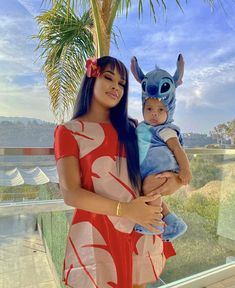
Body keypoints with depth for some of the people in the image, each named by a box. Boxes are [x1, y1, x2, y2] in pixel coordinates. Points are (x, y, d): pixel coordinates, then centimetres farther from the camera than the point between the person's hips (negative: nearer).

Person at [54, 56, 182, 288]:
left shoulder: (131, 128, 9)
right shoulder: (68, 131, -4)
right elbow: (71, 194, -12)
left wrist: (172, 180, -9)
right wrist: (124, 210, -19)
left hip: (140, 230, 5)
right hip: (97, 233, -4)